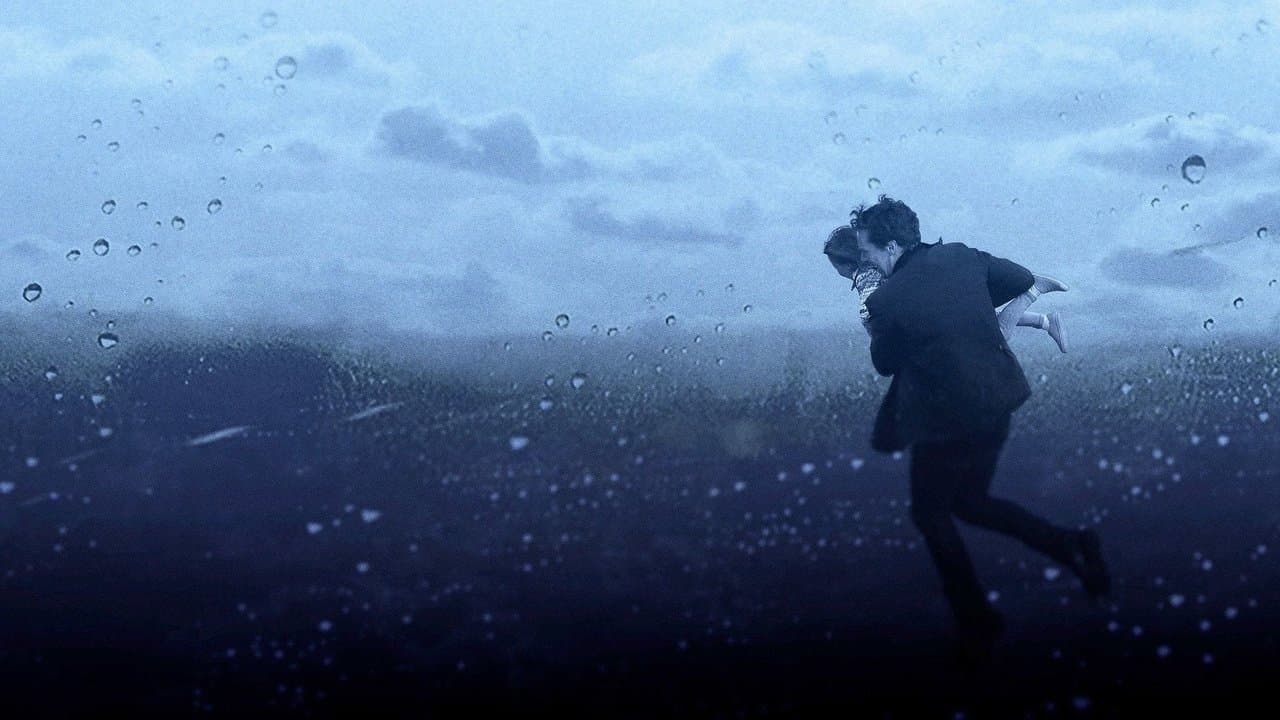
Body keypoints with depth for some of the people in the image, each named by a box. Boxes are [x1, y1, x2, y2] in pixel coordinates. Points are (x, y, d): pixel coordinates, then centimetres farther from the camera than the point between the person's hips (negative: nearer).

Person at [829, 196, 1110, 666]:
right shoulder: (960, 257, -3)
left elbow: (885, 364, -2)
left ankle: (978, 625, 21)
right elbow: (1022, 280, 11)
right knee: (970, 502, 25)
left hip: (947, 423, -7)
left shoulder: (887, 300, -19)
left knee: (930, 514, 17)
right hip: (997, 403, 7)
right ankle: (1069, 545, 10)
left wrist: (875, 329, 17)